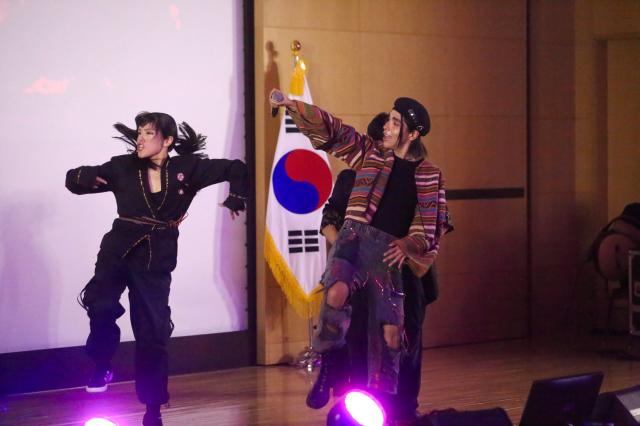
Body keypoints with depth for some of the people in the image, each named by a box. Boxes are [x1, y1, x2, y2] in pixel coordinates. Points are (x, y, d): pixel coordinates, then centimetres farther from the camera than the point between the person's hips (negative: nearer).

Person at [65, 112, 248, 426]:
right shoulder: (122, 168, -2)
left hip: (156, 261, 0)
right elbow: (74, 179, 2)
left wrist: (235, 199, -7)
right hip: (118, 251, 0)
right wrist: (84, 177, -20)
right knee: (101, 305, -29)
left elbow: (236, 169, 7)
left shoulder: (187, 168, -3)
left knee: (153, 334, 3)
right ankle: (102, 366, -2)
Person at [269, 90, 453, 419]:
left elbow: (435, 221, 7)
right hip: (355, 236, -1)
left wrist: (410, 243, -8)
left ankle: (381, 401, 11)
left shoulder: (428, 175, 9)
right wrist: (292, 105, -2)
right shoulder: (371, 153, 11)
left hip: (388, 251, 1)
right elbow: (331, 129, 7)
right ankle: (327, 369, -13)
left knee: (390, 332, -3)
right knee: (336, 294, -31)